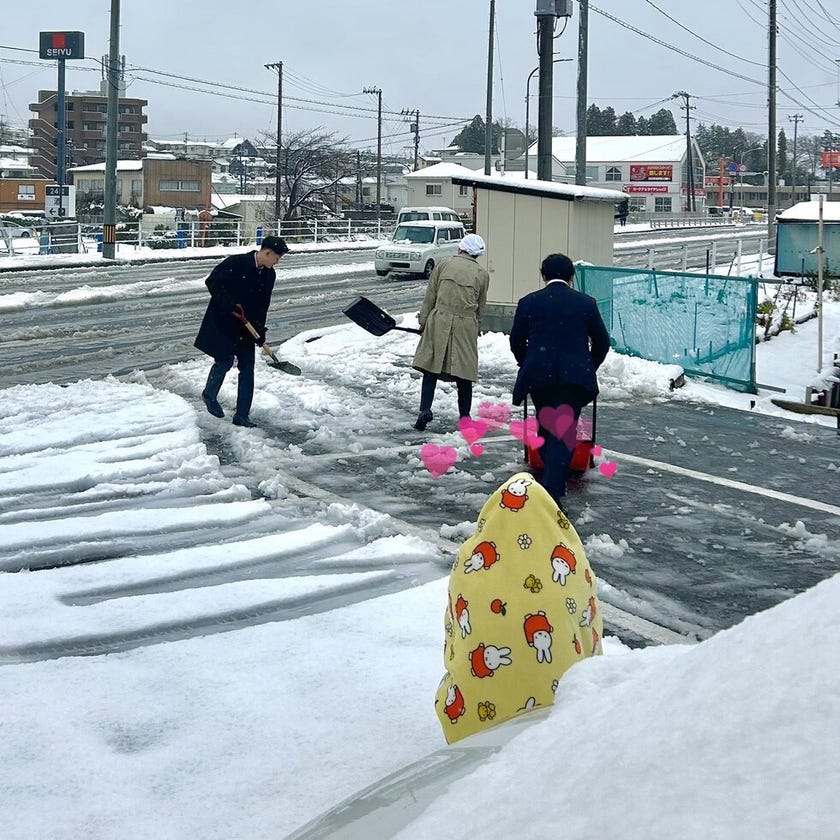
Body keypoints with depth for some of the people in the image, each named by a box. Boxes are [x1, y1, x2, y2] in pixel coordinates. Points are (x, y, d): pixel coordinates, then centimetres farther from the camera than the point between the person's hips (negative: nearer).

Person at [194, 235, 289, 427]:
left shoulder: (269, 275, 4)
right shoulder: (236, 263, -17)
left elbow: (262, 304, 10)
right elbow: (212, 282, -18)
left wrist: (260, 329, 1)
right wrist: (229, 304, -26)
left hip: (246, 326, 6)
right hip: (223, 322, -6)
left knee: (247, 367, 3)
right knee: (225, 359, -12)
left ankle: (242, 416, 7)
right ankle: (209, 395, 16)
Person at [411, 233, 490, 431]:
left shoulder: (443, 265, 5)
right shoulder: (482, 274, 7)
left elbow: (430, 297, 6)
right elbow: (480, 308, 12)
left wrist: (423, 322, 12)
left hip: (439, 321, 0)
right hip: (466, 326, 0)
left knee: (431, 367, 6)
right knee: (464, 372, 7)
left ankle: (425, 409, -7)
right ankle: (465, 417, 12)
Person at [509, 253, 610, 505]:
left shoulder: (529, 302, 3)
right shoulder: (586, 303, 4)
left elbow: (516, 341, 9)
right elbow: (602, 341, 11)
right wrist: (589, 368, 27)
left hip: (538, 375, 1)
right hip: (574, 376, -1)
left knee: (546, 428, 19)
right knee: (564, 431, -2)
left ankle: (551, 480, 29)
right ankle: (552, 490, -12)